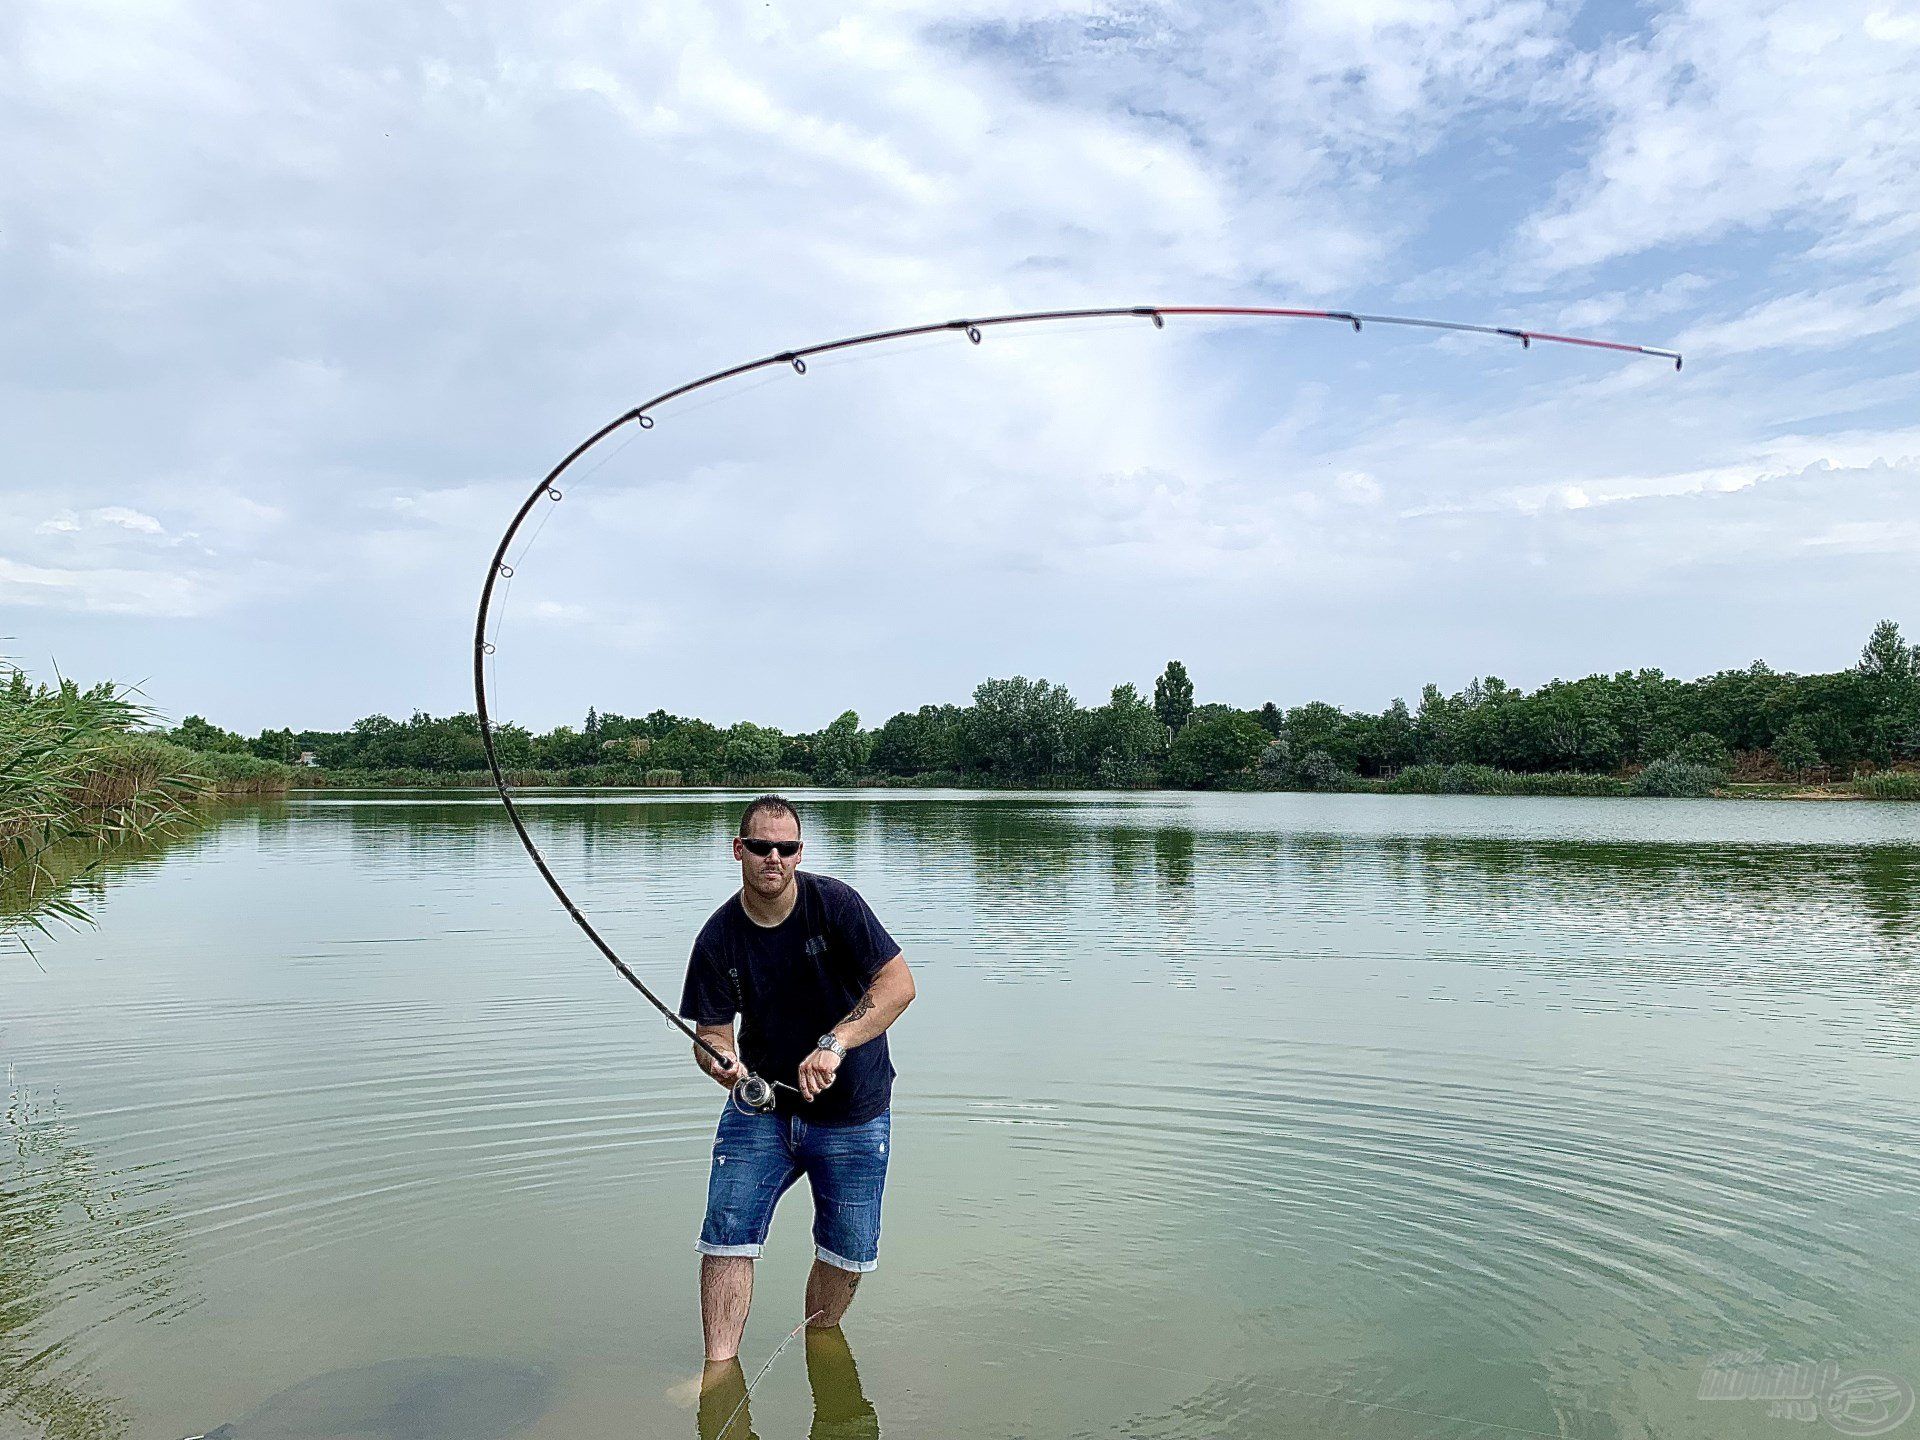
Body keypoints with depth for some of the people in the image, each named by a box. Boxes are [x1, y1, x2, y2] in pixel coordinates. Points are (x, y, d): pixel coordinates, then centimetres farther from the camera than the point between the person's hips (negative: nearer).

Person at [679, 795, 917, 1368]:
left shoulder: (834, 903, -16)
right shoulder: (719, 938, -8)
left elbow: (899, 983, -22)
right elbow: (710, 1032, -6)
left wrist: (833, 1043, -33)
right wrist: (722, 1062, -30)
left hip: (853, 1112, -1)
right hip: (760, 1106, 2)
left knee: (849, 1250, 6)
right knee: (727, 1233, -8)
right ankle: (720, 1366, 7)